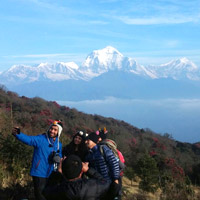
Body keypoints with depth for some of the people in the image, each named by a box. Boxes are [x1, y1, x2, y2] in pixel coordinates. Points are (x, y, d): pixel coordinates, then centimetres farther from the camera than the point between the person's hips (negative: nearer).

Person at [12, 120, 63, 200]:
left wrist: (58, 158, -9)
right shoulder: (40, 139, -13)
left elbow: (60, 157, 16)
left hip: (51, 175, 6)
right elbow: (28, 139, -31)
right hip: (39, 173, -6)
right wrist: (17, 134, -50)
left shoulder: (59, 144, 6)